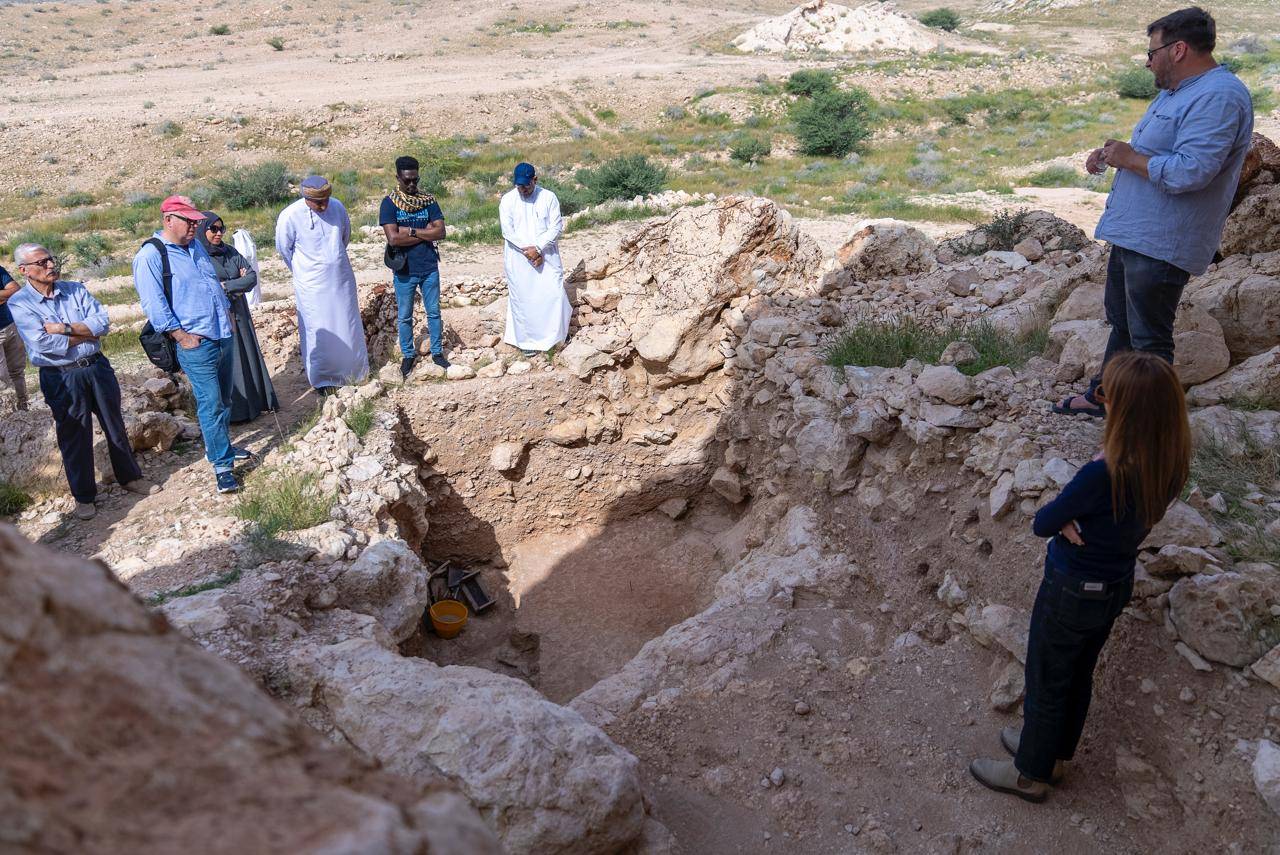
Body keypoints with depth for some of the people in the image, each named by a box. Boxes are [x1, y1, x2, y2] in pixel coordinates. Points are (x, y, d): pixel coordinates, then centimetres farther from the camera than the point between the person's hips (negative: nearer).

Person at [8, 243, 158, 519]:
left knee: (115, 425, 14)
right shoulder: (19, 303, -8)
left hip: (97, 366, 3)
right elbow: (43, 344, -20)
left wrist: (66, 327, -18)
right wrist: (87, 333, -10)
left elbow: (103, 321, -8)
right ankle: (83, 495, 22)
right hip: (61, 378, -3)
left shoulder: (75, 289, 4)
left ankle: (130, 476, 32)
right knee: (74, 437, 8)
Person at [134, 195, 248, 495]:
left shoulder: (196, 246, 14)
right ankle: (221, 466, 0)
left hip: (224, 335, 8)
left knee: (224, 399, 17)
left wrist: (226, 311, 17)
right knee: (210, 403, -7)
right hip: (196, 344, -8)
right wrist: (182, 336, -17)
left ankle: (221, 447, 34)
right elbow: (154, 304, -17)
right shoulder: (150, 256, -12)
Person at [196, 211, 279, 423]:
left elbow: (252, 277, 1)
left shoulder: (230, 252, 6)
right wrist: (238, 283, -13)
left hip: (239, 315, 6)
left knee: (248, 356, 12)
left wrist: (226, 286, -12)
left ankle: (256, 400, 25)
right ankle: (234, 411, 10)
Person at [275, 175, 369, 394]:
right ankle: (321, 379, 15)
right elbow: (283, 249, -1)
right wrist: (302, 271, 11)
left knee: (348, 327, 13)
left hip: (342, 280, 4)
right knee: (318, 332, 2)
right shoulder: (290, 216, -18)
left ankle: (352, 372, 29)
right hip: (313, 285, -4)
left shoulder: (337, 207, -7)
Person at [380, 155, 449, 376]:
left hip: (429, 268, 2)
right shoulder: (389, 203, -8)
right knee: (404, 316, 10)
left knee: (434, 312, 12)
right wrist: (425, 232, -14)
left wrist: (410, 230, -15)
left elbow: (440, 232, -9)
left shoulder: (428, 200, 0)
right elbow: (393, 238, -19)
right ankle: (408, 355, 26)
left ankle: (437, 352, 27)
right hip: (404, 271, -2)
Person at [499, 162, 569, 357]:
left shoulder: (548, 197, -3)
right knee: (522, 299, 3)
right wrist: (528, 250, -16)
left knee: (554, 294, -2)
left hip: (547, 256, 0)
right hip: (518, 259, 0)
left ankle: (556, 333, 22)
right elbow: (508, 231, -7)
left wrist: (537, 248, -16)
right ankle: (527, 340, 15)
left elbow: (556, 226, -7)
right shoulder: (507, 200, -2)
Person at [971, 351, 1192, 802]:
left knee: (1046, 683, 15)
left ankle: (1030, 774, 35)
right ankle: (1054, 755, 48)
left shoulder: (1104, 474, -36)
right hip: (1116, 584, 7)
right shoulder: (1170, 465, -13)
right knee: (1079, 675, 26)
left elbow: (1042, 524, -22)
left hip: (1071, 592, -7)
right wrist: (1073, 520, -18)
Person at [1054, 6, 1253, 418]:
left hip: (1160, 245, -11)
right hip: (1132, 232, 11)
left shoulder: (1218, 97, -20)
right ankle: (1103, 397, 37)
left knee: (1148, 339, -2)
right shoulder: (1175, 92, 15)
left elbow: (1190, 172, -30)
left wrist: (1129, 158, -16)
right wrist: (1114, 152, 7)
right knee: (1121, 322, 22)